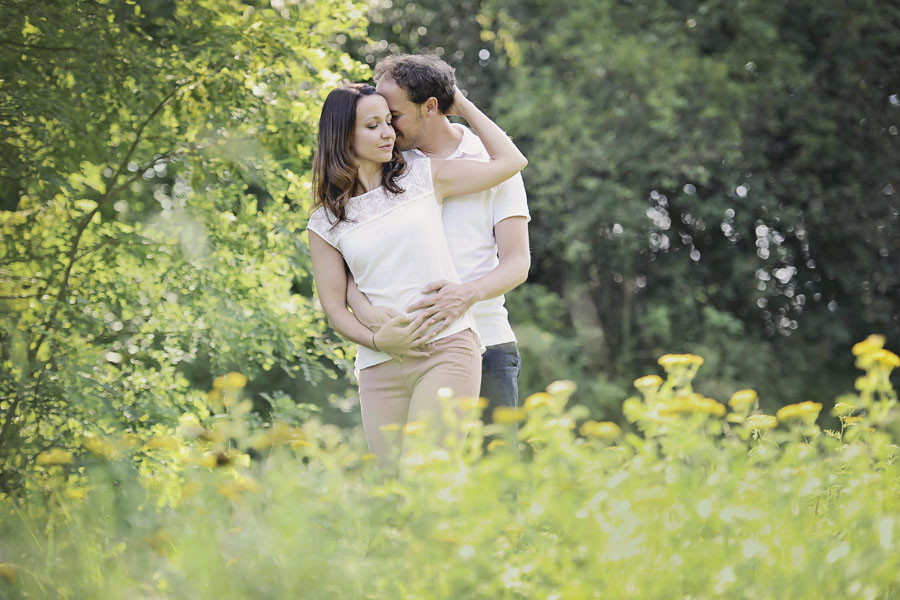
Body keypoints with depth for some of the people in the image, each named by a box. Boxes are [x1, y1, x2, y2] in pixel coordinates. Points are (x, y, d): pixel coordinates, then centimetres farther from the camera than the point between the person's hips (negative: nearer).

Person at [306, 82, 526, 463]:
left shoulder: (424, 178, 10)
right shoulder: (325, 223, 9)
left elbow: (511, 161, 11)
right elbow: (334, 306, 8)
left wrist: (461, 106, 17)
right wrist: (376, 340, -10)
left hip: (447, 350, -2)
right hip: (380, 366, 2)